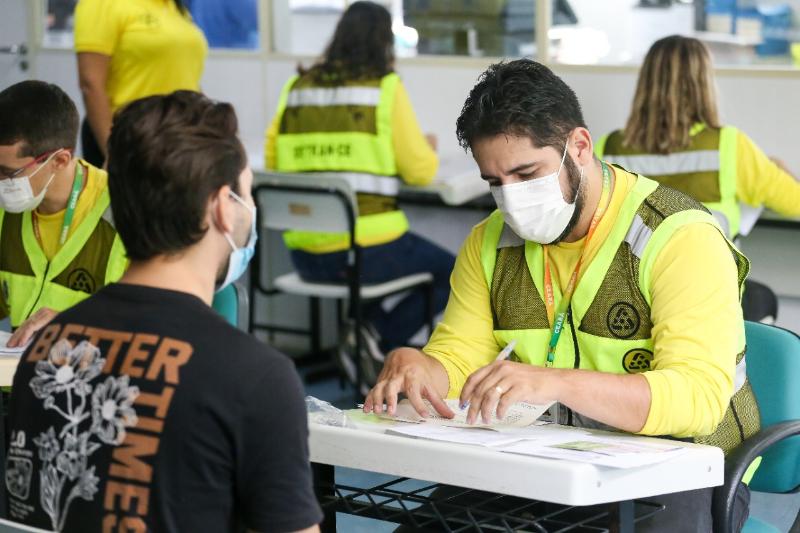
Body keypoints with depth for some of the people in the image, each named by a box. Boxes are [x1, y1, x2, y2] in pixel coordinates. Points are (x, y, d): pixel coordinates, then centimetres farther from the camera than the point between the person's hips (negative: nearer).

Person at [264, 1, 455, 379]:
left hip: (305, 257, 5)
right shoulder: (386, 88, -5)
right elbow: (421, 171, -3)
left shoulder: (296, 88, 6)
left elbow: (273, 164, 12)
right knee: (452, 272, 22)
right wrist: (428, 150, 20)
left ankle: (371, 326, 17)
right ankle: (385, 340, 2)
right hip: (368, 254, -5)